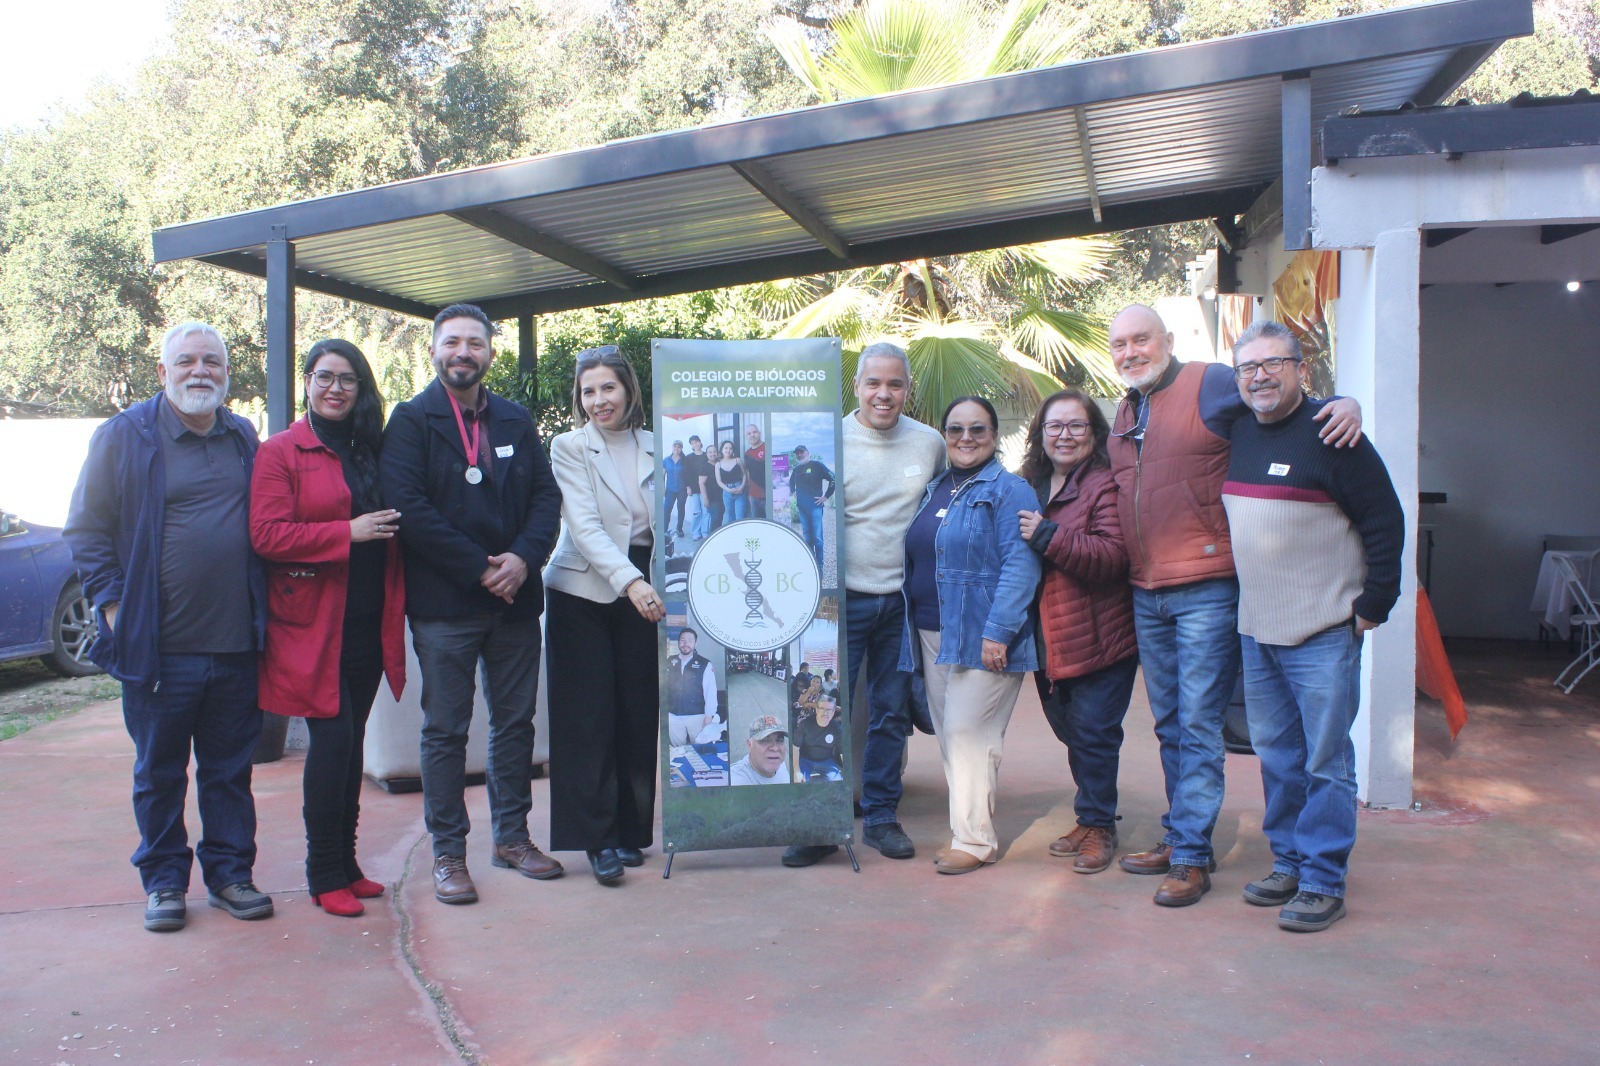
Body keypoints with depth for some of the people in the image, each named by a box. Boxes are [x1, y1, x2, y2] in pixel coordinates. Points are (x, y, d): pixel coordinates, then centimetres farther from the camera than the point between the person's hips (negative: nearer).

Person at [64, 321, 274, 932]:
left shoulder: (246, 440, 11)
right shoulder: (123, 436, 0)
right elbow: (86, 531, 1)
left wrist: (264, 610, 11)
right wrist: (113, 605, -6)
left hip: (236, 645, 3)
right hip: (157, 647, -3)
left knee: (230, 768, 11)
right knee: (159, 772, 8)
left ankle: (229, 872, 23)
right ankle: (164, 881, 22)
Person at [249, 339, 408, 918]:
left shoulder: (371, 451, 14)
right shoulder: (281, 451, -2)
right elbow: (266, 535, -12)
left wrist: (395, 607, 7)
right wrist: (348, 533, -18)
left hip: (367, 623, 5)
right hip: (313, 623, -5)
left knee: (351, 741, 10)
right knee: (333, 738, -7)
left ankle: (346, 864, 20)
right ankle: (325, 875, 5)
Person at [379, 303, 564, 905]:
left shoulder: (516, 421, 13)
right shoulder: (411, 420, -1)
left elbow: (546, 497, 8)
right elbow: (409, 507, -12)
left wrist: (524, 557, -11)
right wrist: (481, 569, -16)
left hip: (515, 601, 4)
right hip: (444, 605, -4)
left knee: (515, 721, 11)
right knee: (445, 731, 2)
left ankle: (512, 837, 24)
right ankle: (448, 853, 12)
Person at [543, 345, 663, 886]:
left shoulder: (656, 447, 9)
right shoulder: (569, 447, -1)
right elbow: (584, 526, -13)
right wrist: (629, 581, -26)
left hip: (643, 592, 3)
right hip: (584, 592, -3)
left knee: (638, 716, 4)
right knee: (589, 719, -3)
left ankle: (630, 831, 16)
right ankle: (598, 839, 6)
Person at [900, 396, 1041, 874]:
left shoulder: (1008, 490, -7)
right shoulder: (934, 489, 16)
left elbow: (1020, 566, -15)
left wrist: (998, 632, -22)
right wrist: (913, 628, 17)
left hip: (981, 637, -8)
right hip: (932, 636, 8)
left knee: (968, 732, -8)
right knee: (948, 734, 11)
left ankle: (975, 840, 2)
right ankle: (968, 830, 21)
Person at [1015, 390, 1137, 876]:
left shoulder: (1106, 485, -10)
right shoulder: (1030, 486, 12)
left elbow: (1113, 557, -23)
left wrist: (1048, 536, -24)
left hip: (1099, 636, -7)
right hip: (1051, 638, 7)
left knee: (1093, 731, -4)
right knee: (1070, 731, 15)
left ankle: (1097, 825, 12)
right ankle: (1092, 820, 29)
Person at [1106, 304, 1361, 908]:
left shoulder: (1210, 385, -6)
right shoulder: (1124, 414, 17)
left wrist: (1343, 404, -26)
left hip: (1207, 590, -7)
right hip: (1145, 592, 8)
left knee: (1198, 724, -3)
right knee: (1169, 723, 16)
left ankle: (1191, 855, 3)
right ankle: (1179, 834, 28)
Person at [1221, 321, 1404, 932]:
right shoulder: (1235, 433, 9)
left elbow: (1385, 525, -9)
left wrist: (1372, 607, -8)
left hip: (1323, 634, -6)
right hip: (1254, 630, 7)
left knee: (1325, 760, 0)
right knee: (1276, 755, 14)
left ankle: (1323, 882, 9)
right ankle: (1288, 863, 26)